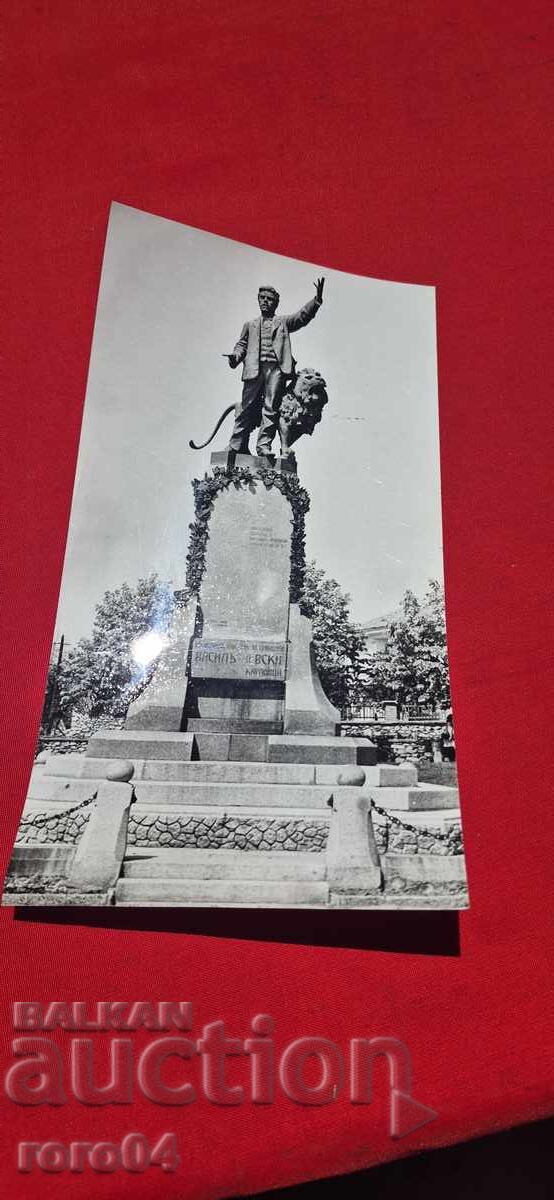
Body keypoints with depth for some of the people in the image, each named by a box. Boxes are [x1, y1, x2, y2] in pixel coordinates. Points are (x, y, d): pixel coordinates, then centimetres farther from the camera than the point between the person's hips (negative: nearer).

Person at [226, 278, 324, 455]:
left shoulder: (283, 322, 21)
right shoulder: (250, 324, 25)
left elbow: (303, 316, 8)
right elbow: (242, 344, 18)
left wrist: (317, 299, -7)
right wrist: (236, 356, -5)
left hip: (276, 368, 0)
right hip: (254, 369, 1)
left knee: (271, 407, -8)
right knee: (247, 407, -5)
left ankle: (264, 445, -9)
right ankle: (236, 445, -3)